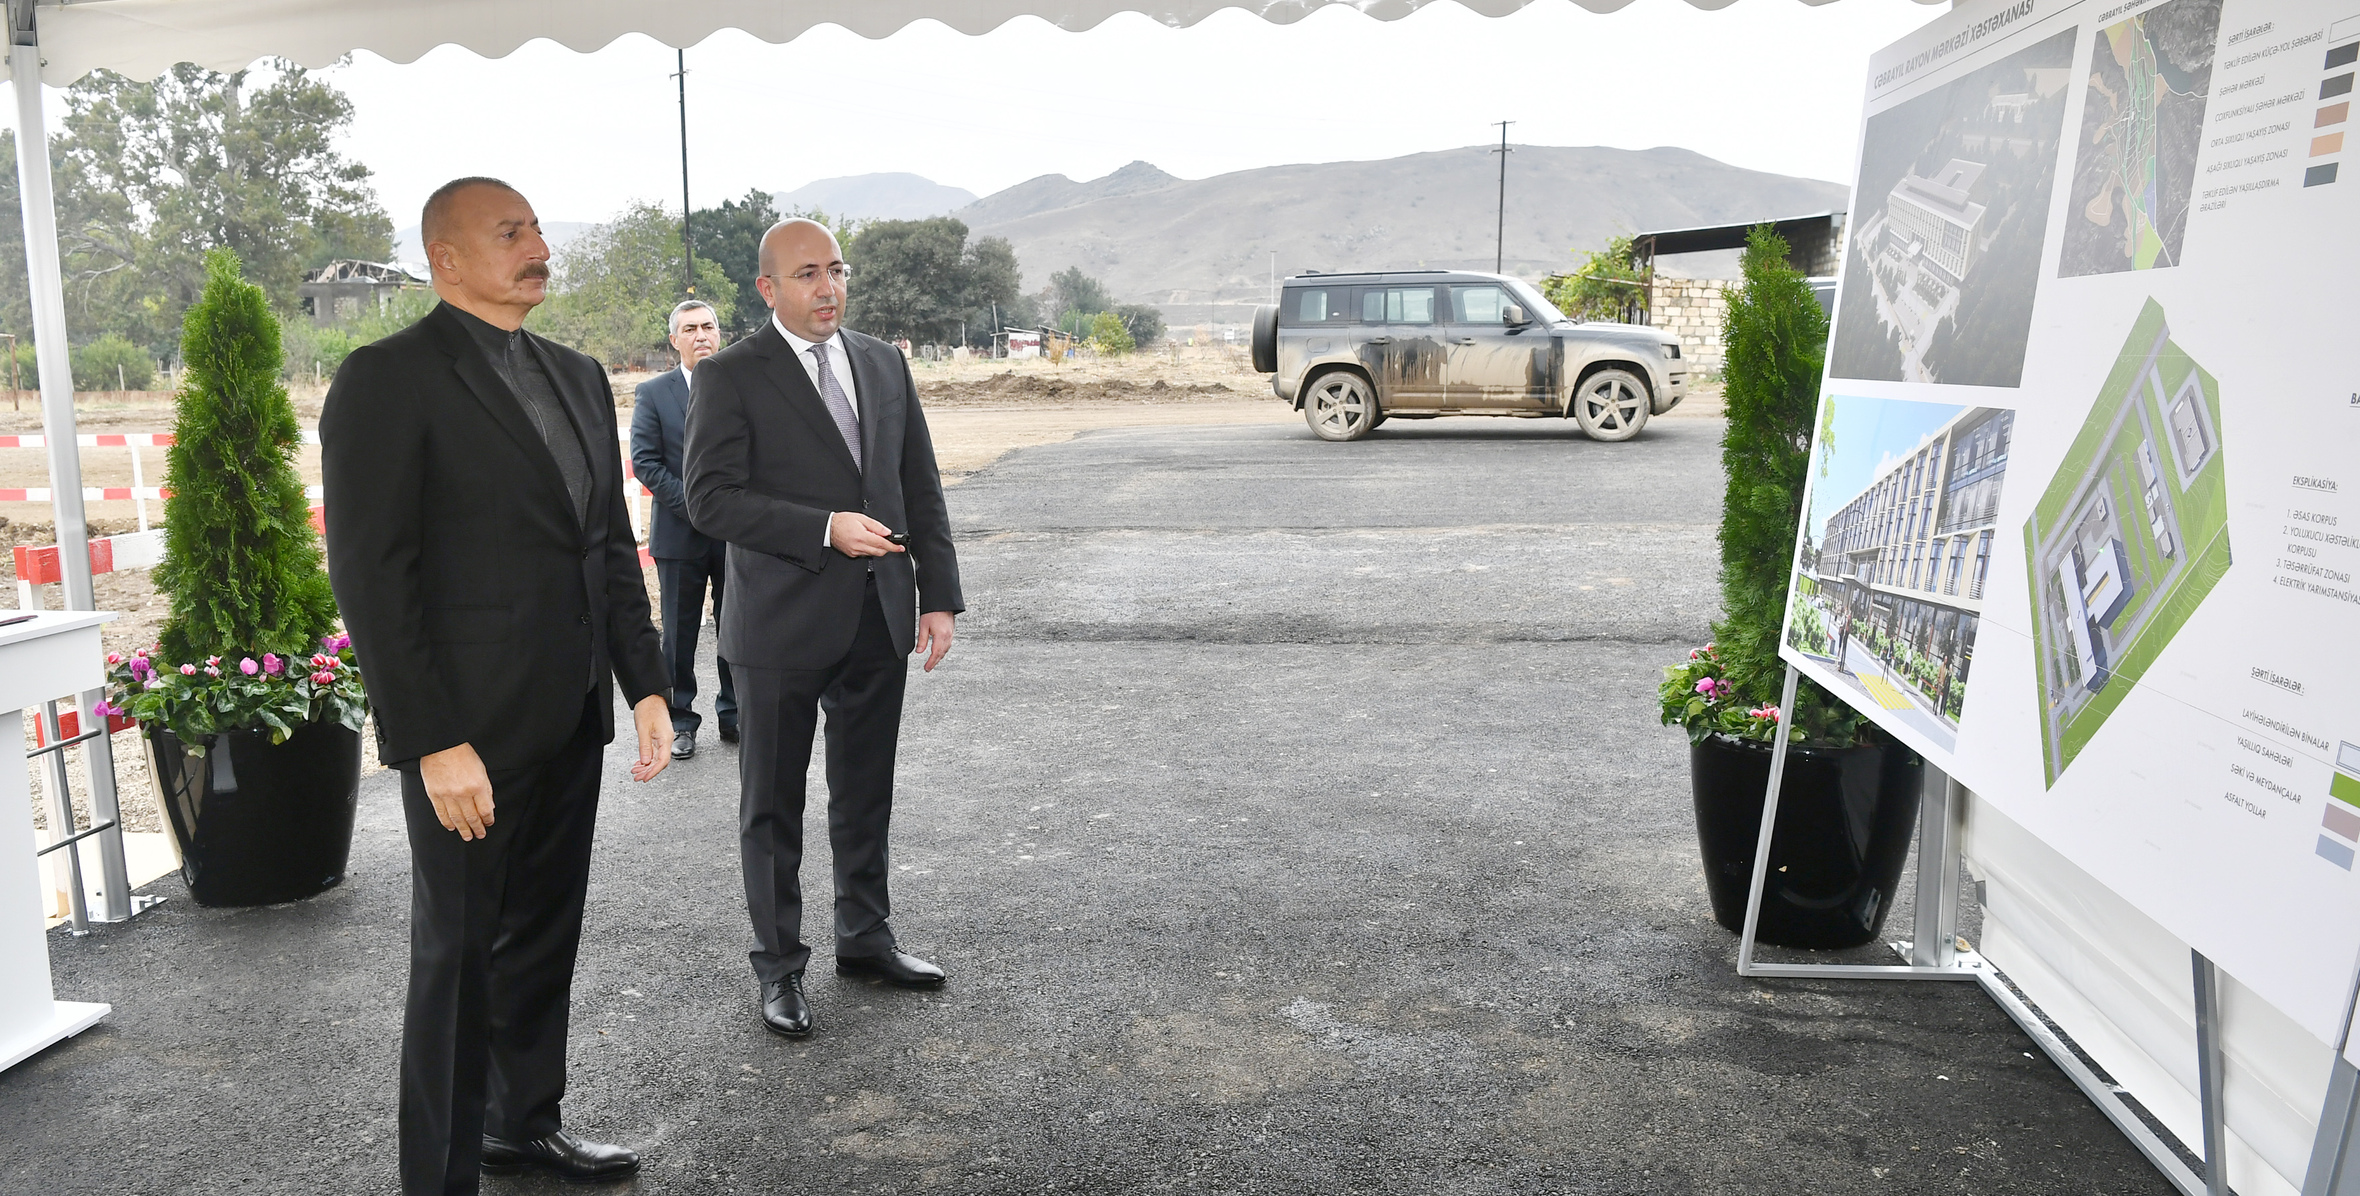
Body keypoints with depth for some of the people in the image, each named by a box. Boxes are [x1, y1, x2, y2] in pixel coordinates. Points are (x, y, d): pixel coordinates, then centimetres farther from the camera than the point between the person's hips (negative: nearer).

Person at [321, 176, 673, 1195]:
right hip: (468, 732, -6)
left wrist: (645, 685, 7)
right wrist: (434, 743, -18)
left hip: (569, 722, 7)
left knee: (544, 937, 18)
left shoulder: (578, 378, 12)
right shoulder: (387, 379, -10)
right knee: (458, 956, 6)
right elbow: (370, 574, -14)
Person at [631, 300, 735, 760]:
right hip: (680, 532, -1)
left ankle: (735, 715, 23)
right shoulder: (653, 393, 1)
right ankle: (680, 721, 18)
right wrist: (693, 504, -14)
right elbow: (645, 462, -5)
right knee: (680, 634, 6)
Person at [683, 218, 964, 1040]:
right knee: (772, 807, 8)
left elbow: (921, 487, 10)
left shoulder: (884, 364, 9)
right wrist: (826, 529, -22)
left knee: (866, 794, 17)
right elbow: (711, 497, -14)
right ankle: (779, 965, 24)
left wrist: (938, 595, 4)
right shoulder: (730, 376, -6)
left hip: (879, 618, 5)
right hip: (782, 624, -4)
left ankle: (865, 938, 34)